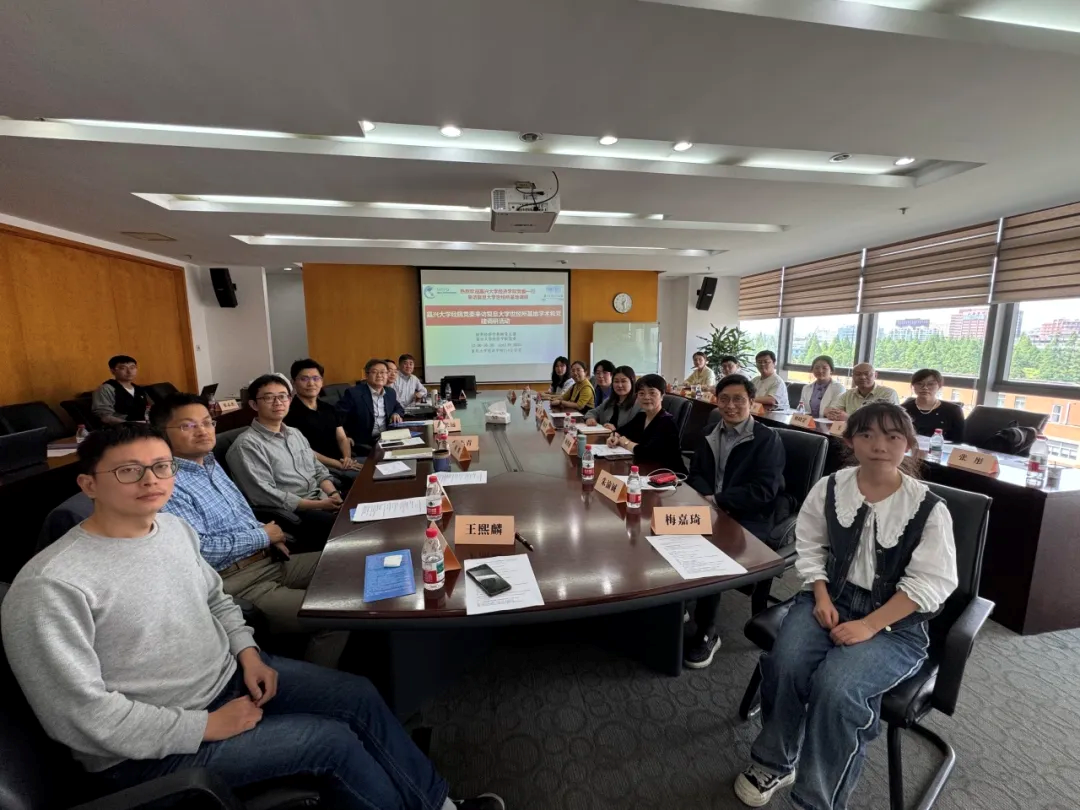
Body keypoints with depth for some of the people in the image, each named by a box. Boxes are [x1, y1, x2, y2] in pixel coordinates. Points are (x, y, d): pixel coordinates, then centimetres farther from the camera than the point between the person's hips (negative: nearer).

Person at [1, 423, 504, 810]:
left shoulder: (173, 526, -1)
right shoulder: (52, 586, -25)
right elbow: (80, 716, -24)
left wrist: (247, 651, -1)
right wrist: (206, 726, -20)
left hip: (229, 674, 7)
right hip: (150, 746, -6)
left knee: (359, 696, 1)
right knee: (333, 740, -12)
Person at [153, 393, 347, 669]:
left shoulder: (211, 462, 11)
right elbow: (199, 550, -24)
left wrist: (268, 536, 4)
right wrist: (262, 537, -12)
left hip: (270, 560, 9)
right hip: (236, 583, -9)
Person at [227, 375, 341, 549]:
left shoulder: (295, 433, 16)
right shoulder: (247, 445, -9)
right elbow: (265, 496, -17)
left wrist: (334, 495, -4)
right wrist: (319, 505, -19)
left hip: (324, 501, 7)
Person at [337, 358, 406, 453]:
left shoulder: (390, 392, 10)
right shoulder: (354, 393, -9)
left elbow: (398, 408, 27)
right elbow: (337, 415, -11)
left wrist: (397, 414, 4)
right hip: (364, 444, -6)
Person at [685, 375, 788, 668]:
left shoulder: (768, 439, -6)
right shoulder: (710, 433, 13)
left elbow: (763, 492, -14)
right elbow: (695, 474, 11)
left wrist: (718, 500, -20)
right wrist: (707, 497, -11)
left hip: (752, 518, -5)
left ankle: (706, 633, -12)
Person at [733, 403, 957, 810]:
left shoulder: (930, 509, -9)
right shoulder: (829, 488, -1)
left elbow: (929, 584, -10)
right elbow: (809, 546, 6)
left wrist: (869, 626, -18)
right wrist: (822, 598, -7)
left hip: (896, 621, -2)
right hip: (831, 598, 3)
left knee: (835, 687, -27)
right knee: (785, 665, -22)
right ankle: (773, 763, 7)